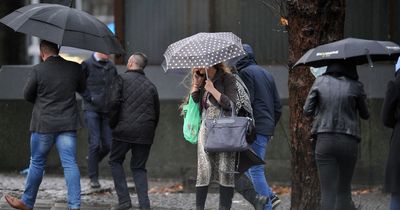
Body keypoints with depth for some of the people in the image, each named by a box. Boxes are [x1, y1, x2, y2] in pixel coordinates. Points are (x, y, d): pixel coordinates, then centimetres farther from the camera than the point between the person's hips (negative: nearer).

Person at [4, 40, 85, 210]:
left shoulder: (38, 70, -10)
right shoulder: (74, 68, -2)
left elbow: (27, 95, 0)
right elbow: (82, 88, 15)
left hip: (43, 124, -2)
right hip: (68, 124, 2)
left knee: (37, 163, 11)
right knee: (70, 164, 0)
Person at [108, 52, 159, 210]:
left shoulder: (121, 79, 0)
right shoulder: (151, 86, 15)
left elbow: (114, 102, -11)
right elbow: (157, 112, 16)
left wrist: (112, 124, 1)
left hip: (124, 131, -4)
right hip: (145, 134, 4)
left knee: (115, 161, 13)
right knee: (139, 167, 12)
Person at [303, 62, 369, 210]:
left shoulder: (320, 82, 0)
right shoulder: (355, 86, -2)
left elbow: (307, 111, 4)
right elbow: (365, 115, 10)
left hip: (324, 141, 0)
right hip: (348, 142, 0)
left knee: (328, 192, -1)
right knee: (344, 191, 12)